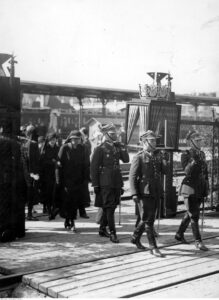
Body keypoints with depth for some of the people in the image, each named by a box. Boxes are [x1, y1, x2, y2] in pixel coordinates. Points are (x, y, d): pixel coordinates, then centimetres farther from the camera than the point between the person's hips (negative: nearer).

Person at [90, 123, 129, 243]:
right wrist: (95, 185, -10)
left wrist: (122, 147, -5)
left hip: (117, 182, 7)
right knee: (109, 207, -5)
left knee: (112, 206, 14)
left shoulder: (117, 147, 12)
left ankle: (102, 229, 28)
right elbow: (93, 167, -8)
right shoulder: (100, 149, -7)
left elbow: (126, 160, 8)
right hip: (106, 183, -7)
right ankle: (112, 233, -2)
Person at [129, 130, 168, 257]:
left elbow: (165, 171, 6)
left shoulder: (158, 155, 13)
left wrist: (164, 159, -11)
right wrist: (134, 193, -15)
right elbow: (132, 176, -8)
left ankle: (136, 238, 34)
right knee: (148, 220, -4)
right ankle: (153, 247, 1)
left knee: (149, 218, 15)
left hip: (156, 192, 6)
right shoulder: (139, 157, -5)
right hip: (144, 193, -6)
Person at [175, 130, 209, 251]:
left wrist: (206, 189, 16)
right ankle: (198, 241, -2)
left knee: (189, 214, 17)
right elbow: (187, 171, -22)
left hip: (200, 189, 7)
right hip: (189, 188, -7)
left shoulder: (202, 154, 10)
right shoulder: (186, 155, -9)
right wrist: (194, 160, -33)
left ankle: (179, 234, 32)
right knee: (194, 215, -7)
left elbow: (205, 172, 16)